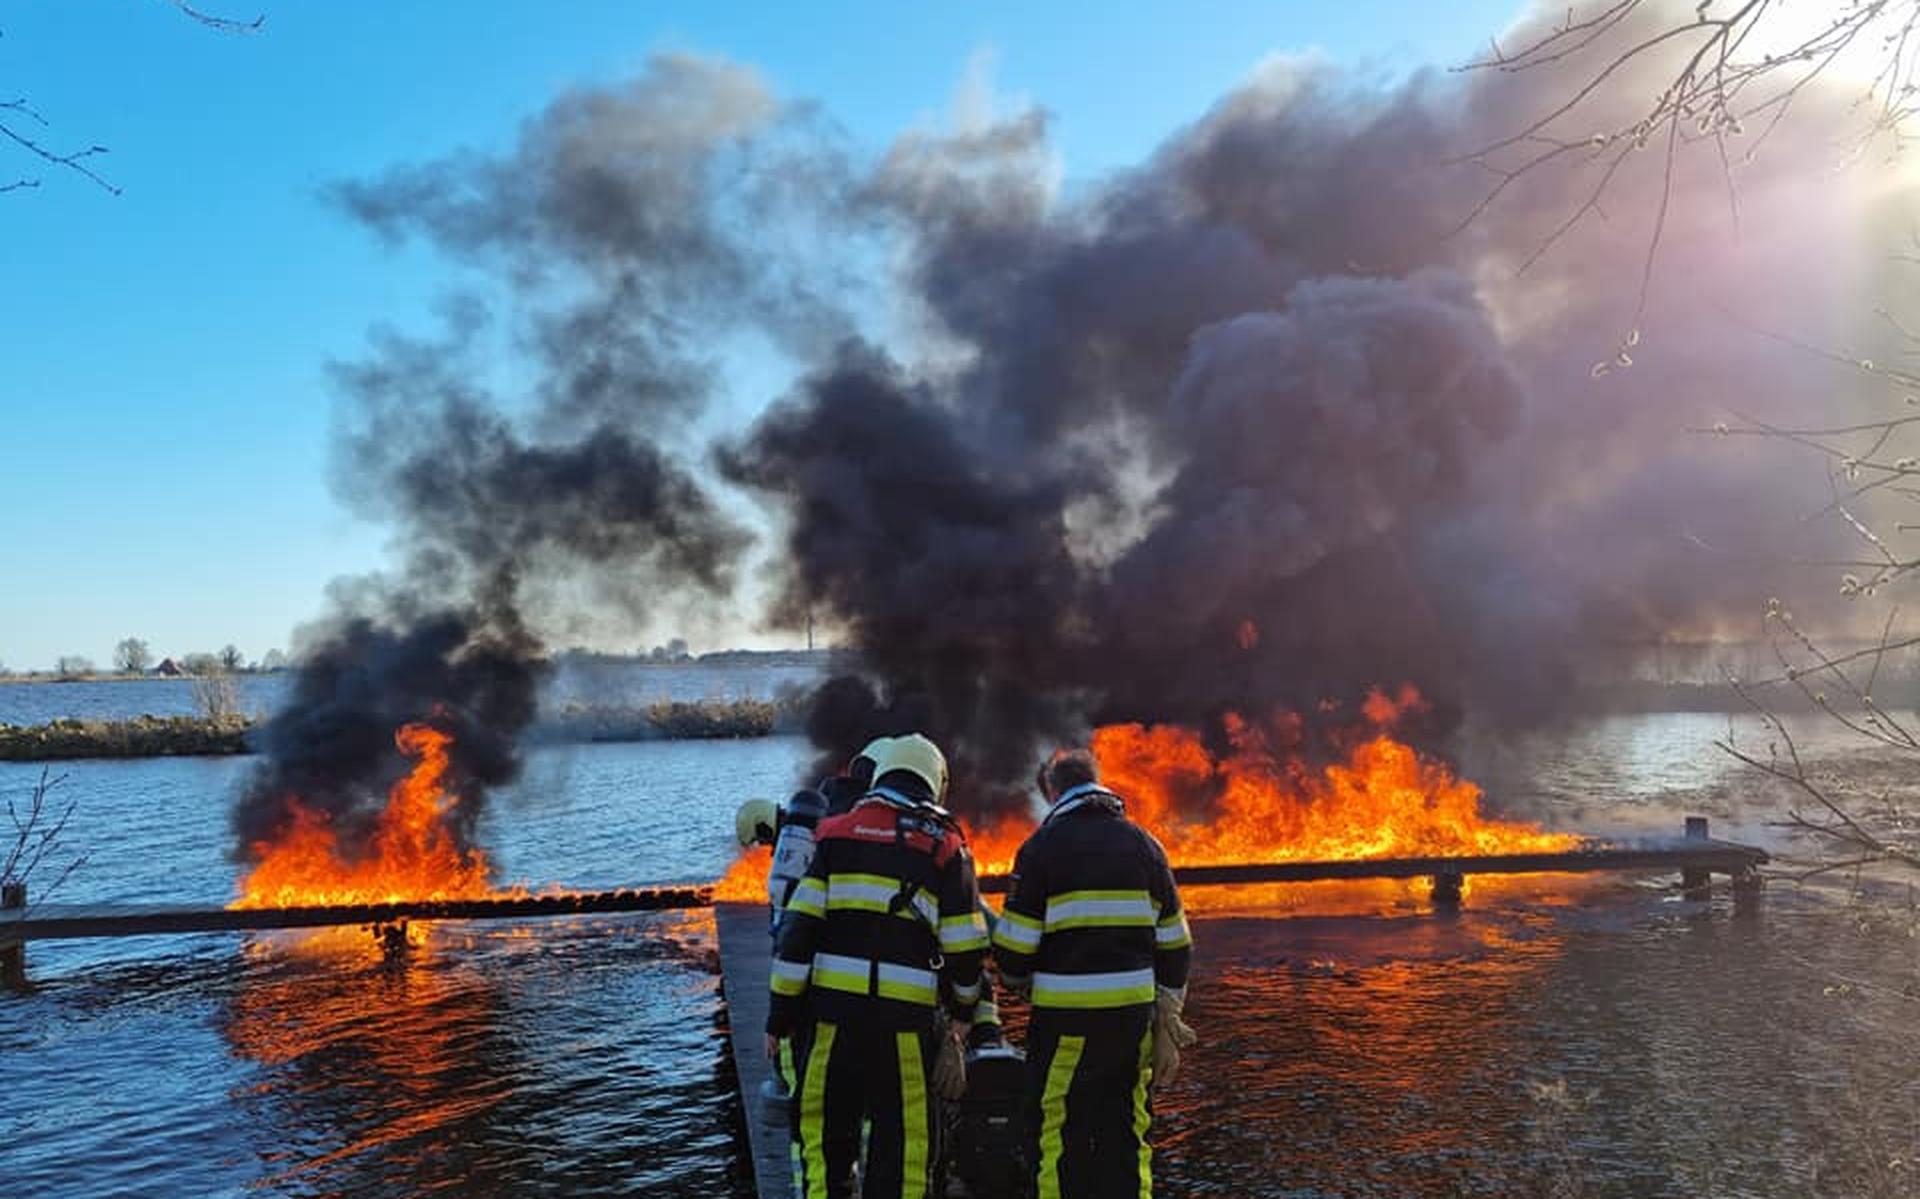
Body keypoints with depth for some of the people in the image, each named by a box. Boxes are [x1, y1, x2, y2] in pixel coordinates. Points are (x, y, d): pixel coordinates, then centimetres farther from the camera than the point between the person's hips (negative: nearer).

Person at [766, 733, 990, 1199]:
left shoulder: (837, 834, 6)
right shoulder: (946, 848, 5)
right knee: (904, 1142, 8)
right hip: (906, 1020, -1)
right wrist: (962, 1017, 22)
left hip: (831, 1008, 1)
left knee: (823, 1134, 12)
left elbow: (799, 931, 0)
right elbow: (965, 950, 6)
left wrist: (780, 1015, 5)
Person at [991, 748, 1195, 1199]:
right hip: (1134, 1010, 5)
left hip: (1067, 1014, -5)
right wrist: (1168, 1021, 18)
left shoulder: (1044, 845, -4)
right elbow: (1174, 942, 12)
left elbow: (1014, 944, -5)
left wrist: (1016, 981, 16)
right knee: (1125, 1129, 14)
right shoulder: (1144, 844, 10)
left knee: (1056, 1135, 4)